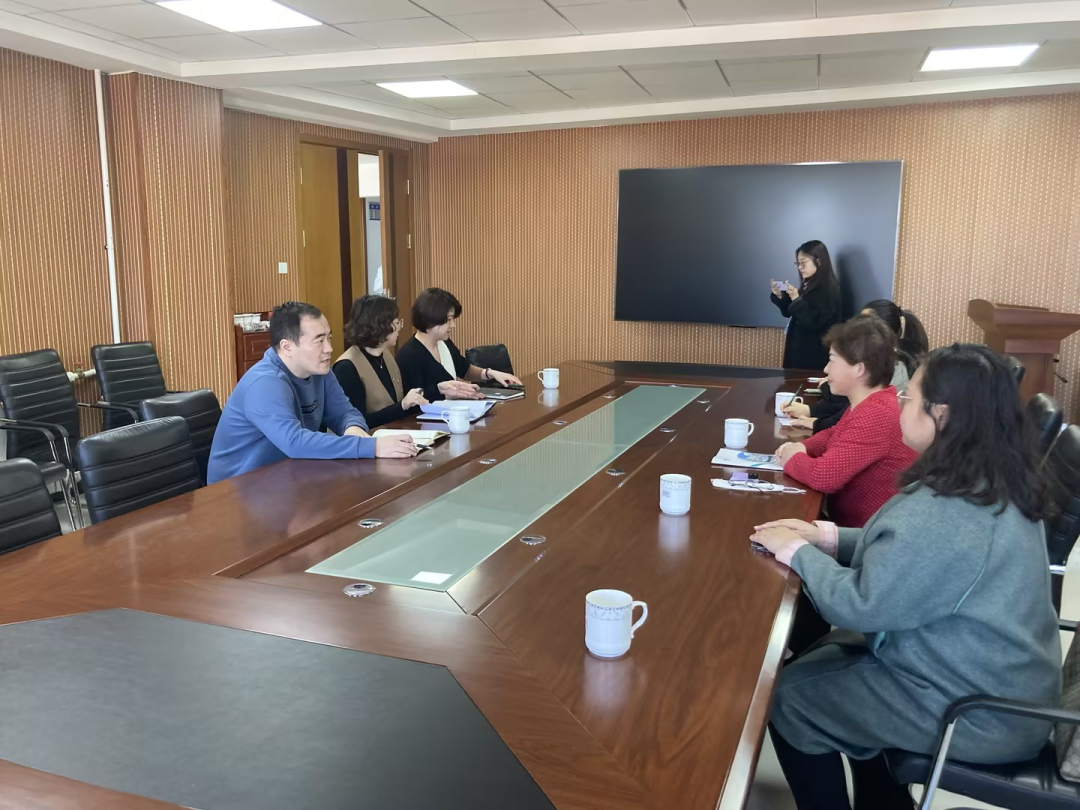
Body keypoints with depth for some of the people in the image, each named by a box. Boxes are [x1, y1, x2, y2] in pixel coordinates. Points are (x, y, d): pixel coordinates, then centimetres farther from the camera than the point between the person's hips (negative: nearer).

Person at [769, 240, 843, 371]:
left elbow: (814, 322, -22)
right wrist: (780, 296, 0)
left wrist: (797, 300, -27)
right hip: (799, 348, 8)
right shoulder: (808, 286, 9)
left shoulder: (828, 289, -14)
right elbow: (788, 312, 17)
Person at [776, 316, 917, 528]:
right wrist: (801, 447, 2)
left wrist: (791, 458, -11)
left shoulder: (877, 415, -26)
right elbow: (834, 435, 23)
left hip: (867, 533, -8)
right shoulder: (869, 404, 6)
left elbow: (823, 476, -32)